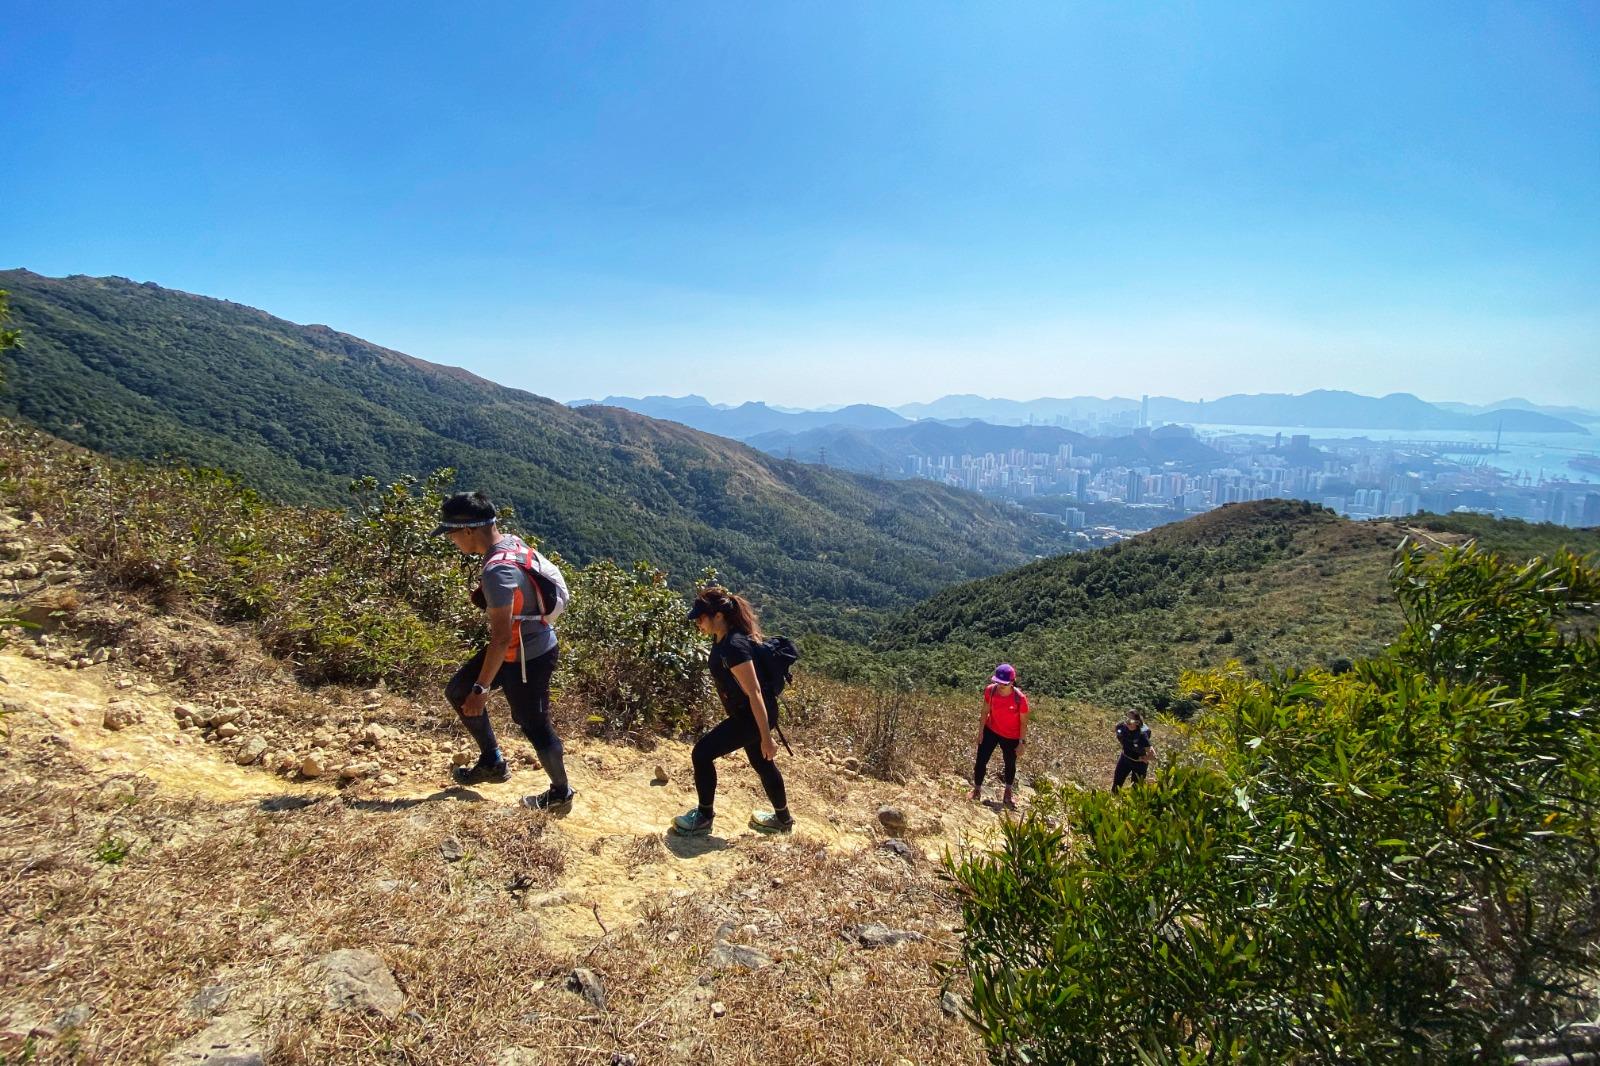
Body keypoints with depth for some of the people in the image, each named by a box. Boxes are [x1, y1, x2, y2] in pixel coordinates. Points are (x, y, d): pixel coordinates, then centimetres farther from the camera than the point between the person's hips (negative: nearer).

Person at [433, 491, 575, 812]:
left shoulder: (498, 570, -30)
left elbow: (501, 637, -28)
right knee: (457, 691, 16)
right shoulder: (512, 542, -2)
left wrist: (481, 688, -22)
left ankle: (561, 793, 29)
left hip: (527, 657, -10)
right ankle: (492, 762, 29)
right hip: (528, 644, 10)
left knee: (534, 725, 7)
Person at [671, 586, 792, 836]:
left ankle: (704, 818, 13)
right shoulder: (722, 638, 1)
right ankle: (783, 819, 42)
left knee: (702, 753, -6)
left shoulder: (734, 647, -29)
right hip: (747, 714, 10)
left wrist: (766, 738, -25)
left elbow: (754, 693, -28)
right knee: (762, 763, 23)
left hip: (753, 716, -10)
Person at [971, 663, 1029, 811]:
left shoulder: (1020, 698, -30)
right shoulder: (990, 690, -21)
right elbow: (986, 711, -5)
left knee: (1010, 764, 20)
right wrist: (981, 730, 0)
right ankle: (976, 791, 21)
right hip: (991, 730, 2)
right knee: (981, 760, 1)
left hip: (1011, 737, -2)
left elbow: (1023, 722, -17)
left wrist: (1022, 742, -12)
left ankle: (1008, 794, 44)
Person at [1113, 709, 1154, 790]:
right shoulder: (1121, 726, -19)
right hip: (1125, 759, 5)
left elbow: (1152, 755, -29)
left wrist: (1142, 759, -13)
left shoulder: (1142, 735, -33)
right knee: (1115, 787, 12)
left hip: (1139, 764, -5)